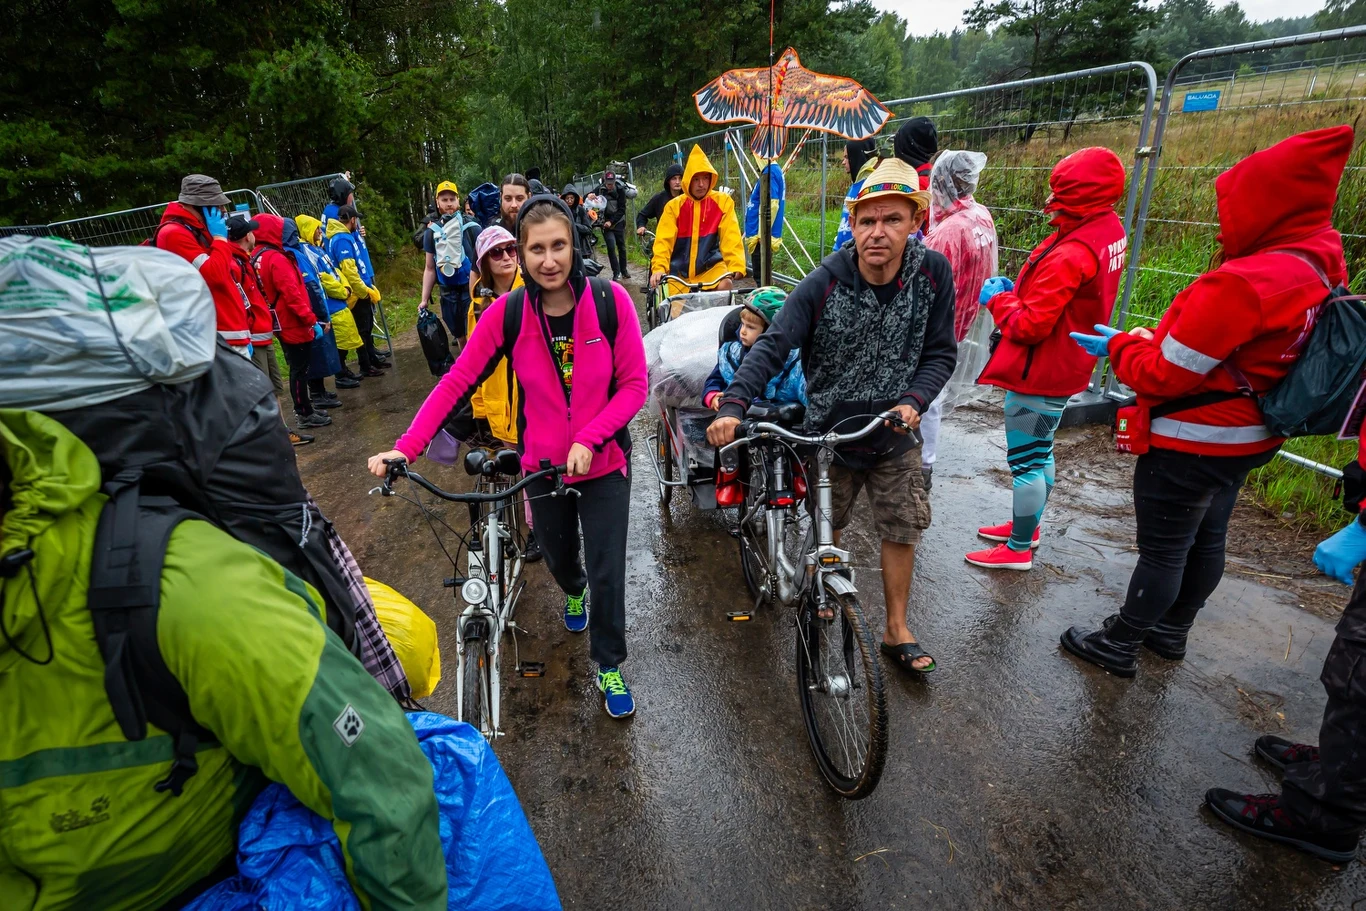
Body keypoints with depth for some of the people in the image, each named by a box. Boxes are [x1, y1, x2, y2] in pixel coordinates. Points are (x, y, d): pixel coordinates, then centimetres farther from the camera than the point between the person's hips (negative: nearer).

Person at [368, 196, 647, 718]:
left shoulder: (609, 300, -16)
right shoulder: (507, 312, -13)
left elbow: (634, 383, -13)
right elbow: (457, 381, -13)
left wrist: (588, 440, -25)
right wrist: (406, 448, -22)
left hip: (604, 462, -1)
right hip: (543, 465, 2)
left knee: (607, 572, 3)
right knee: (558, 557, 23)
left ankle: (609, 666, 30)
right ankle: (575, 593, 62)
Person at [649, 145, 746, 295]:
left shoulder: (722, 202, -4)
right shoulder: (674, 206, -4)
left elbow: (731, 236, -13)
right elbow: (664, 240, -11)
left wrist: (736, 266, -29)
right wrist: (658, 268, -29)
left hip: (711, 265, -1)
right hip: (680, 270, 1)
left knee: (725, 285, -28)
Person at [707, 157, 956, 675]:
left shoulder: (932, 273, -12)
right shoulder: (825, 282, -19)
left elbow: (940, 353, -5)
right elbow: (772, 346, -25)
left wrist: (914, 400, -23)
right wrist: (733, 405, -38)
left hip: (894, 434, 2)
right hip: (829, 433, -1)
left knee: (902, 530, 10)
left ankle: (897, 632, 31)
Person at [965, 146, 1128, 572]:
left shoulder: (1070, 255, -27)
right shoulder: (1108, 229, 4)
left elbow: (1029, 325, -26)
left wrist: (997, 298, -10)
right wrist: (1016, 289, 1)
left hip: (1039, 375, -10)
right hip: (1064, 367, 10)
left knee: (1025, 461, 2)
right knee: (1040, 453, 22)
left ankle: (1018, 549, 16)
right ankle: (1026, 525, 40)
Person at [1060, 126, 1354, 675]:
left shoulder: (1241, 283, -28)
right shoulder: (1319, 269, 0)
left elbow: (1165, 375, -24)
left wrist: (1119, 345, -7)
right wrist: (1141, 341, 3)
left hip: (1192, 442, -9)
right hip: (1244, 438, 9)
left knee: (1162, 550, 5)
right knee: (1206, 540, 21)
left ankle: (1119, 645, 22)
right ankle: (1172, 631, 40)